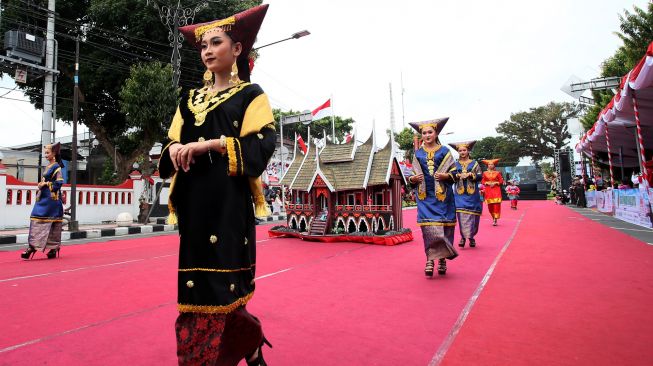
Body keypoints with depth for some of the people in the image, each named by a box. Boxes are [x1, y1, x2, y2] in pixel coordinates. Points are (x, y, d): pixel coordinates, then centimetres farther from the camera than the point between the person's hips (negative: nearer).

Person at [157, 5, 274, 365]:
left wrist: (208, 144, -17)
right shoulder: (190, 100, 19)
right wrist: (175, 150, -9)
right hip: (194, 203, 5)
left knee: (224, 285, -6)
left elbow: (261, 147, -9)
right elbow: (170, 144, 15)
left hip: (229, 202, -5)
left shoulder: (250, 95, 4)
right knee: (198, 284, 6)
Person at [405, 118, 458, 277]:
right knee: (428, 226, -6)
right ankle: (430, 259, 0)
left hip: (442, 194, -1)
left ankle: (442, 259, 14)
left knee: (444, 226, 1)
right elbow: (412, 174, 14)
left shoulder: (444, 151, 5)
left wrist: (444, 176, -16)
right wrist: (413, 178, -9)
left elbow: (453, 172, 4)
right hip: (425, 195, 1)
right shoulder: (418, 154, 11)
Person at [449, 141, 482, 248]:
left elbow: (480, 176, 0)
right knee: (461, 215, -7)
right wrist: (458, 175, -14)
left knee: (472, 215, 2)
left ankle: (471, 237, 14)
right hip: (460, 194, 0)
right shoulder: (455, 164, 11)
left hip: (472, 194, 0)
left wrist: (469, 174, -15)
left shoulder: (474, 163, 8)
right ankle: (463, 237, -2)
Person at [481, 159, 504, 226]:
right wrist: (487, 183, -9)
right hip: (488, 191, 1)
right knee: (490, 205, 1)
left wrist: (495, 183, -11)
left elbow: (501, 181, 5)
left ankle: (495, 220, -11)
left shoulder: (497, 173, 5)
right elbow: (482, 181, 8)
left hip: (496, 190, -1)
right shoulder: (485, 173, 8)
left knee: (496, 205, -11)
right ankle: (493, 218, 18)